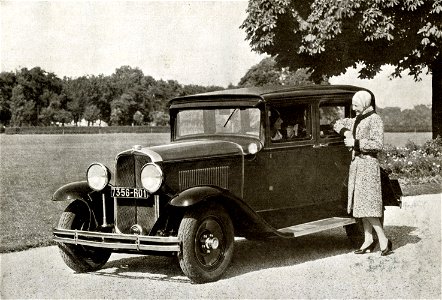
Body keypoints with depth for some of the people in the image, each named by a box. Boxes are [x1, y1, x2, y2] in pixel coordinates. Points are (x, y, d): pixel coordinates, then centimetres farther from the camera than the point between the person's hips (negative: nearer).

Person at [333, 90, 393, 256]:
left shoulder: (374, 120, -9)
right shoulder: (356, 120, 16)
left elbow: (377, 144, -17)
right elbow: (338, 124, 28)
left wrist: (356, 143, -16)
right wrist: (345, 132, 7)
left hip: (368, 163, -8)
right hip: (356, 163, 8)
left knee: (367, 205, -12)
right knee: (360, 204, 8)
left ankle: (384, 240, -7)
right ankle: (368, 240, 12)